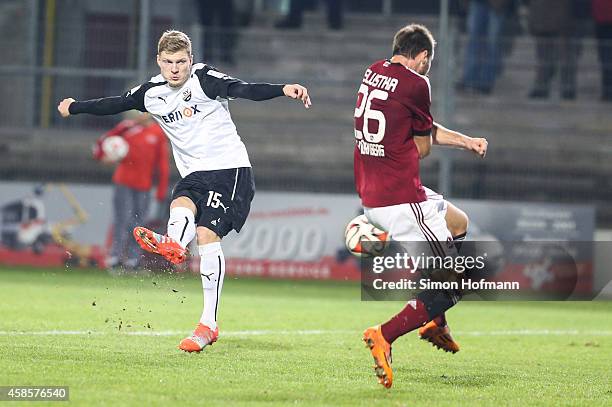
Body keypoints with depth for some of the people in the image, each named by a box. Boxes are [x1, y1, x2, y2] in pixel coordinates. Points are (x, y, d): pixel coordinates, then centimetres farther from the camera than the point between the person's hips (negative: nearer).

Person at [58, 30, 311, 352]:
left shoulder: (204, 79, -9)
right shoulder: (152, 93, 9)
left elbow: (244, 90, -23)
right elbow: (116, 104, 26)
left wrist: (283, 90, -40)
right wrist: (76, 108, 38)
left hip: (229, 168, -6)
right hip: (195, 174, 6)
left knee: (207, 233, -18)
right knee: (181, 205, -28)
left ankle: (208, 323, -20)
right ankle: (173, 244, -63)